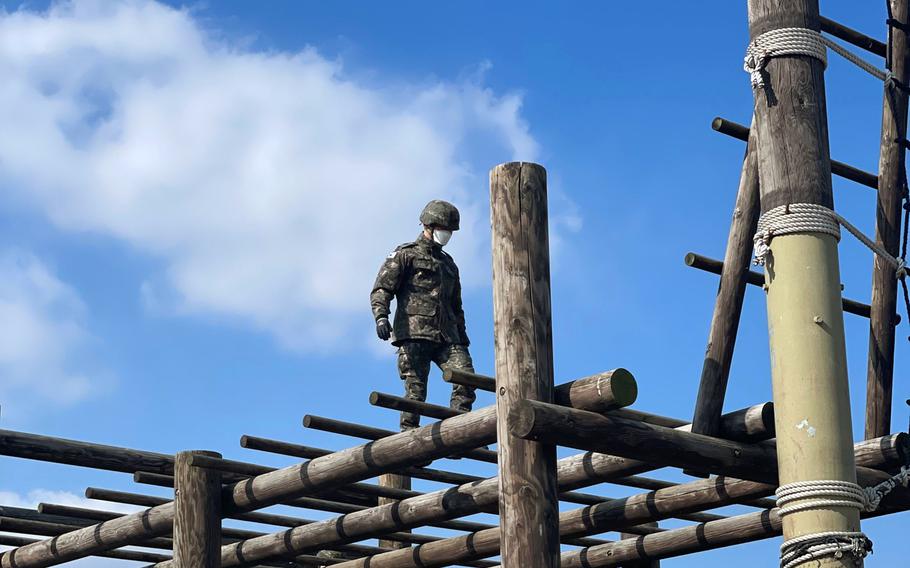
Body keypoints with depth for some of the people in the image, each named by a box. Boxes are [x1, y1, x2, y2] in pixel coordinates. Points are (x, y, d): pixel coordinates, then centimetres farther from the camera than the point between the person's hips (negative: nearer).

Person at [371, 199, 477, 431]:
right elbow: (381, 289, -3)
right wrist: (381, 317, -21)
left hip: (446, 337, 5)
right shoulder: (405, 254, 8)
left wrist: (462, 338, 25)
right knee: (416, 390, -10)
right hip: (414, 334, -5)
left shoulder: (449, 264, 28)